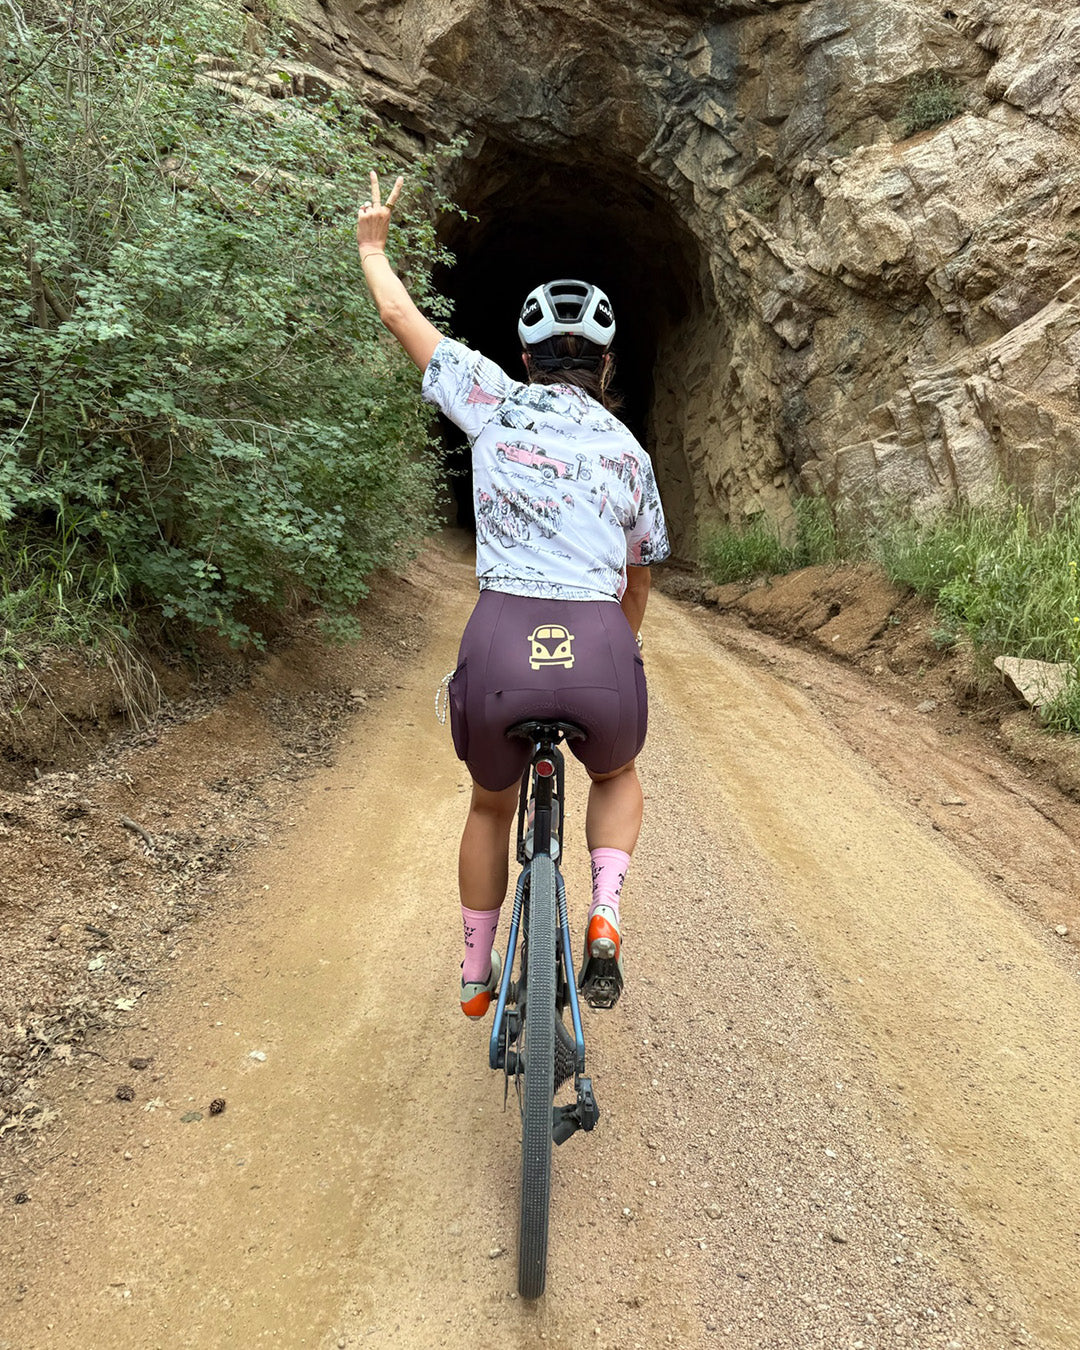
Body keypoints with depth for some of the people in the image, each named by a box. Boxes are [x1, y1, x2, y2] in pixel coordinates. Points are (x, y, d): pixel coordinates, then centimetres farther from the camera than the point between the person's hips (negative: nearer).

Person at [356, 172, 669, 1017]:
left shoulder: (496, 402, 11)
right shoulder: (630, 450, 17)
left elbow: (399, 315, 21)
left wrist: (373, 241, 41)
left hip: (503, 641, 0)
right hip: (598, 646, 1)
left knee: (492, 805, 29)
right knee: (618, 778, 35)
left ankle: (477, 976, 40)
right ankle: (605, 914, 13)